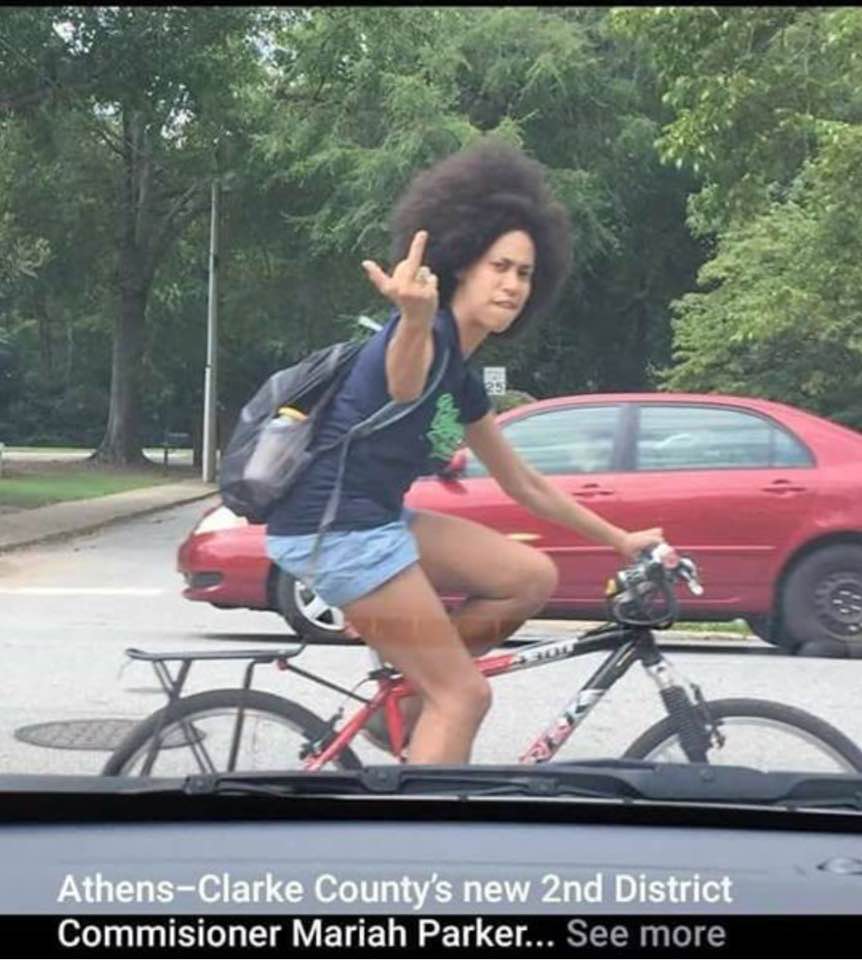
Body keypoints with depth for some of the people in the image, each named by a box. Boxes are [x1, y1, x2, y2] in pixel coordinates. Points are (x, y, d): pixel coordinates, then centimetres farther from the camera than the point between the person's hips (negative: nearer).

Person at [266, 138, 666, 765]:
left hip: (377, 520, 9)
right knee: (463, 694, -7)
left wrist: (620, 540, 31)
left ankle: (407, 701, 12)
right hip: (332, 528, -9)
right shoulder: (427, 338, -14)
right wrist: (415, 319, -66)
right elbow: (403, 380, -42)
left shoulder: (462, 381, 14)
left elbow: (526, 486, 26)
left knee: (533, 578, 5)